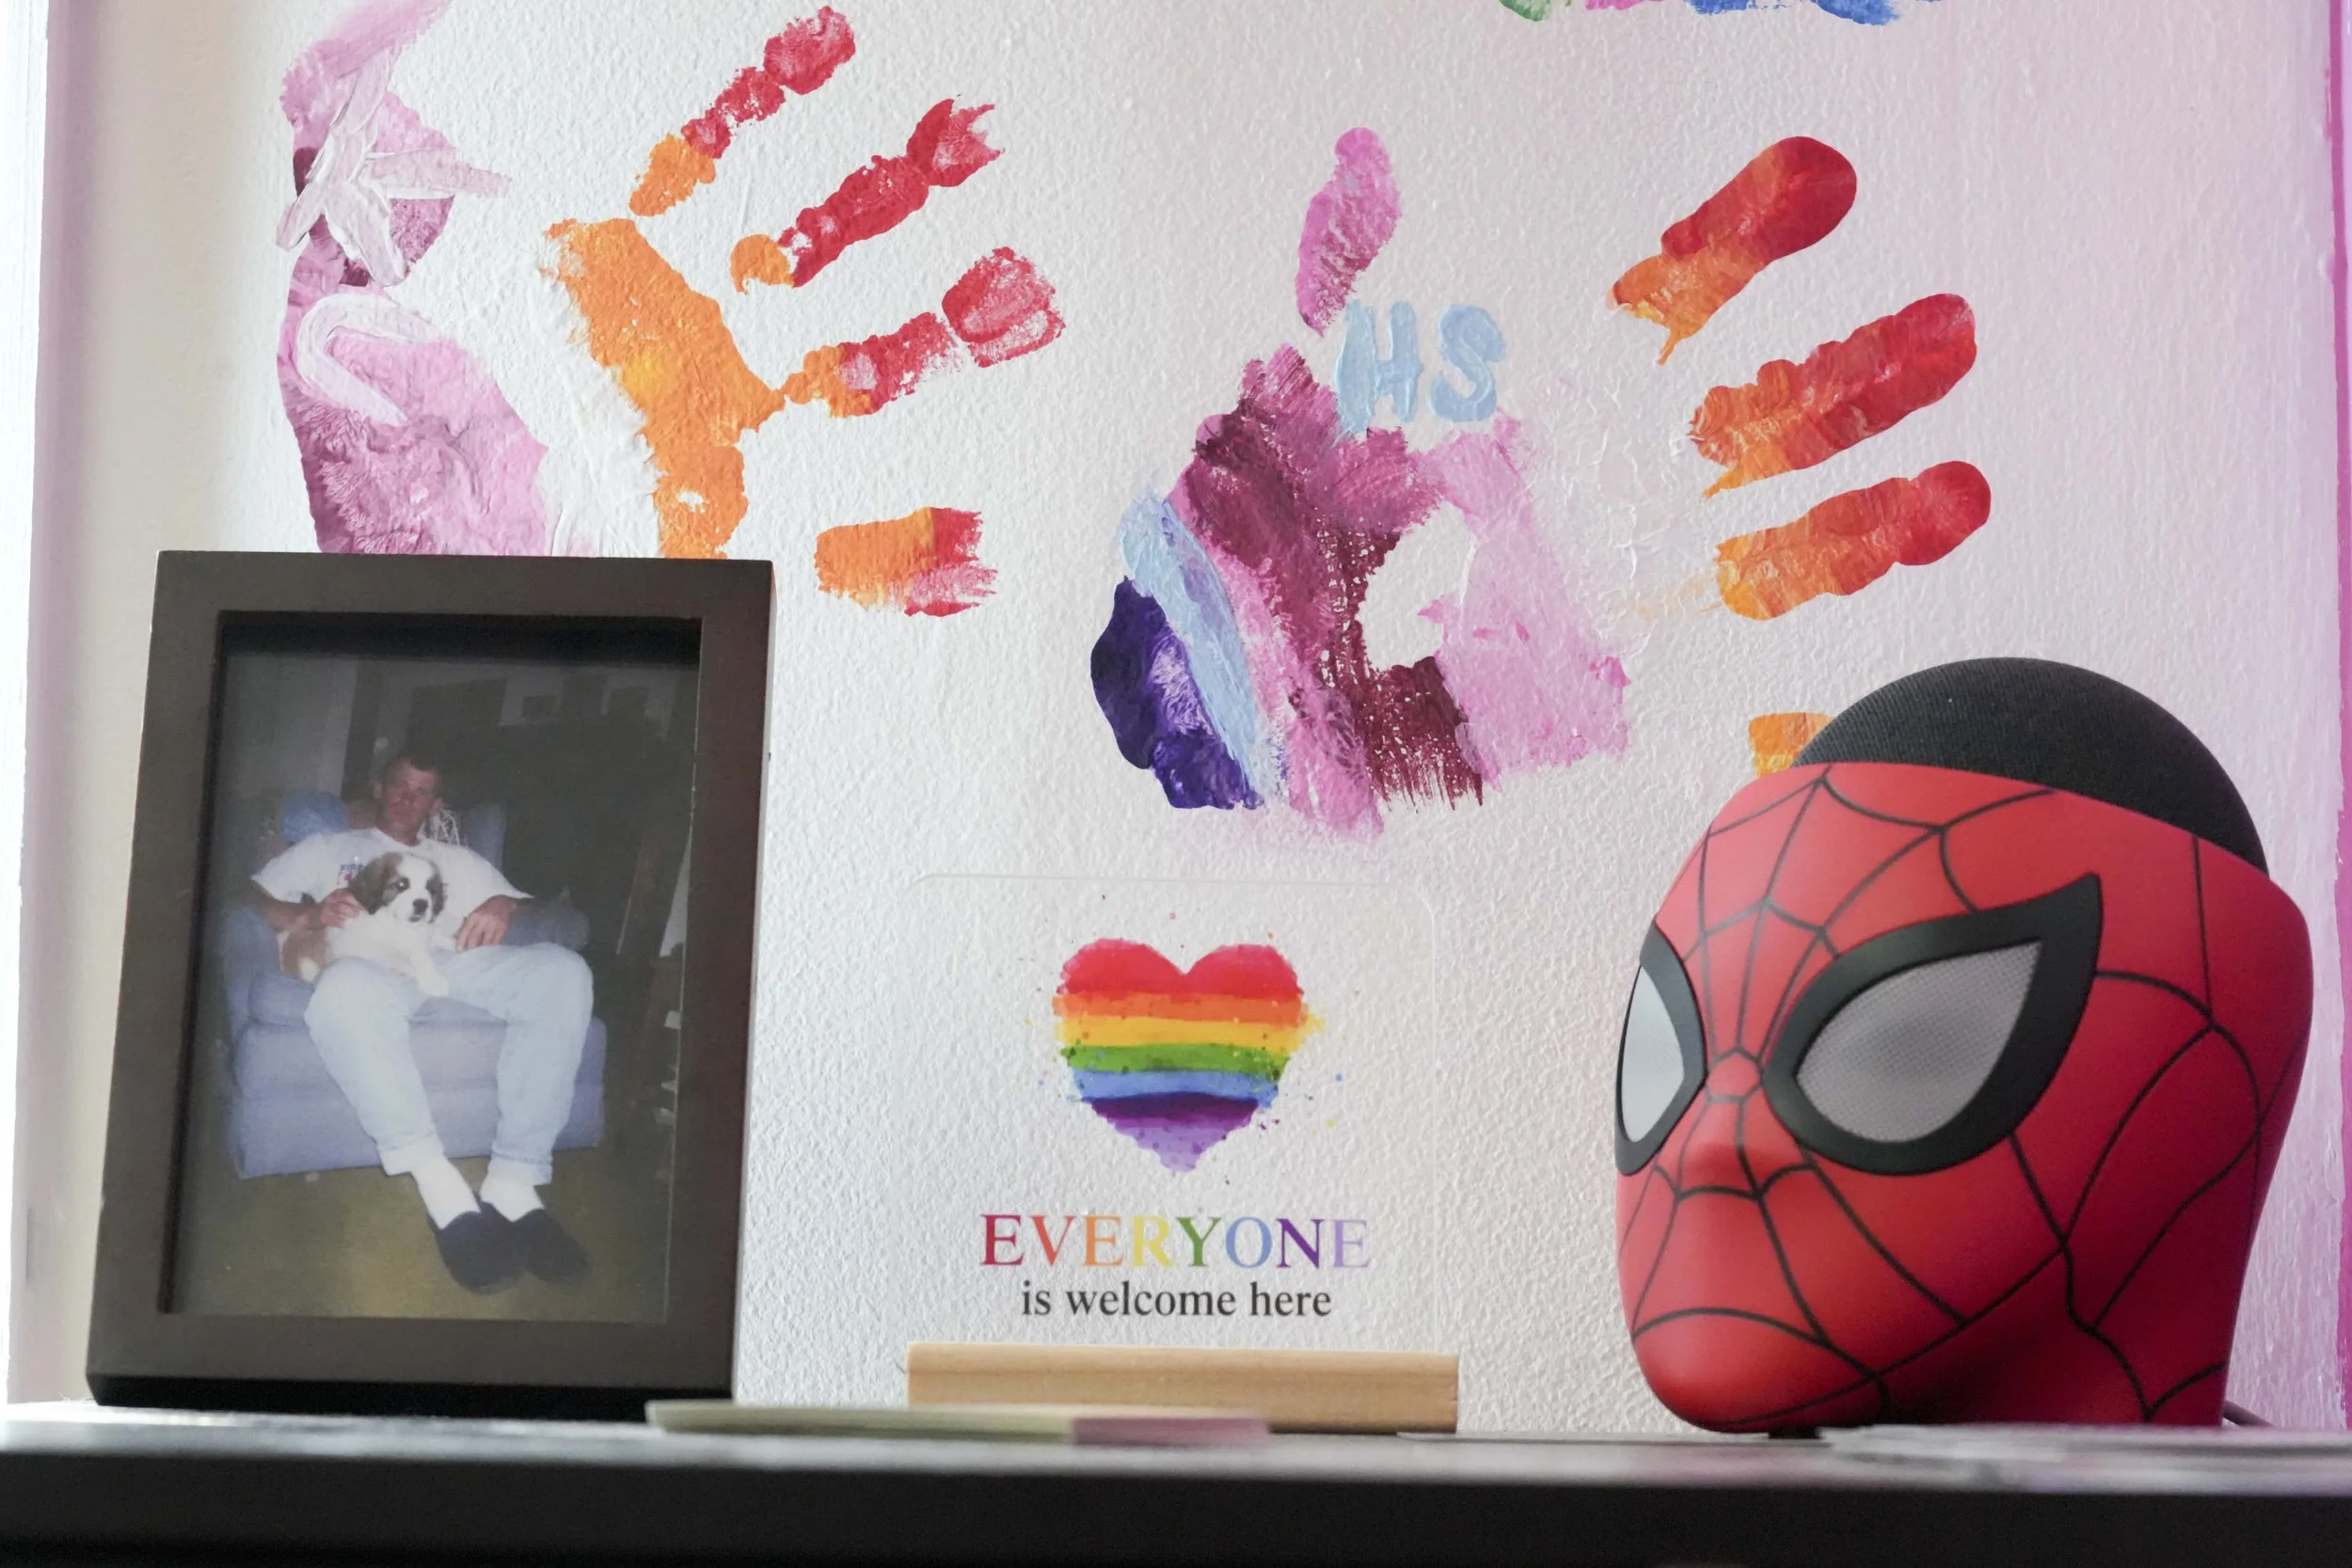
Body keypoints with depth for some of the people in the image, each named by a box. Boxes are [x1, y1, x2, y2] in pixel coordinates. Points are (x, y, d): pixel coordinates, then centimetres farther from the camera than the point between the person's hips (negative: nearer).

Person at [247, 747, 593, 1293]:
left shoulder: (457, 859, 38)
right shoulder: (329, 848, 33)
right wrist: (309, 914, -4)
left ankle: (514, 1182, -38)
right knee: (345, 990, -45)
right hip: (370, 956, -2)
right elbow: (254, 895, 18)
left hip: (455, 958, 3)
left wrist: (504, 906, -1)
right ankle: (443, 1193, -44)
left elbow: (524, 901, 25)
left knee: (561, 970, -32)